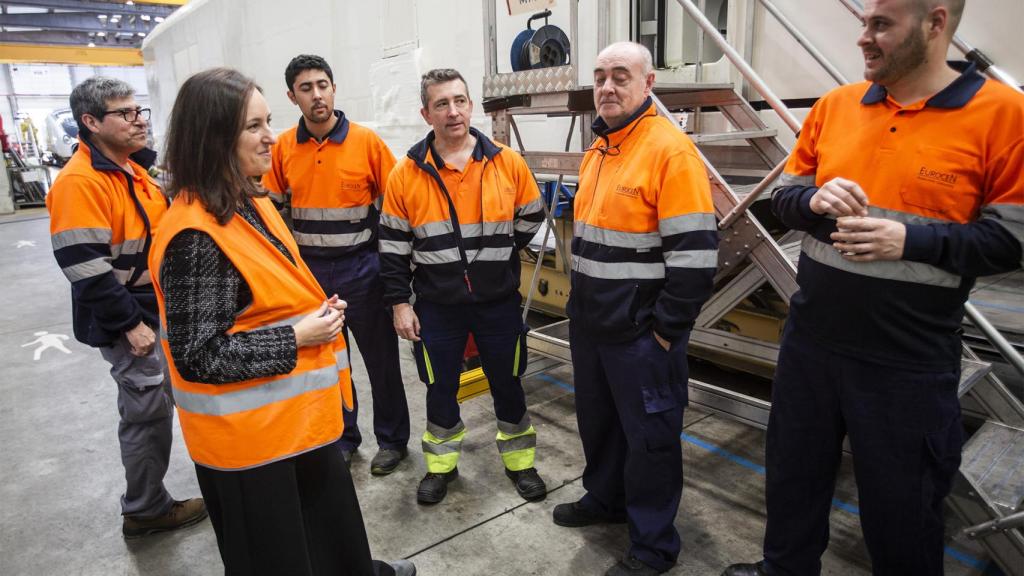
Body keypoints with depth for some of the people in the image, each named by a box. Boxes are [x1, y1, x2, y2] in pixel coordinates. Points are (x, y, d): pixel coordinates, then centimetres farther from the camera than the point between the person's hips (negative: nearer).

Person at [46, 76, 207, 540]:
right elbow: (85, 266, -26)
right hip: (127, 322, -9)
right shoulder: (80, 182, -21)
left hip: (159, 310, 9)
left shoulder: (134, 169, 10)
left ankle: (149, 498, 39)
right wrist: (129, 324, -22)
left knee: (156, 406, 20)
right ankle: (146, 511, 21)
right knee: (148, 412, 2)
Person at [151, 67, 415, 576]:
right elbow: (197, 358, -24)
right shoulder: (196, 236, -25)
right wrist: (295, 339, -21)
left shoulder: (251, 202, 5)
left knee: (331, 519, 27)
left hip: (296, 411, 9)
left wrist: (319, 312, 0)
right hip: (249, 431, -8)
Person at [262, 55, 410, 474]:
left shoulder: (366, 141, -7)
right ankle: (341, 437, 32)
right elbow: (272, 210, 12)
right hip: (309, 269, 3)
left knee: (380, 357, 7)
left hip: (360, 266, -3)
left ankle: (392, 439, 25)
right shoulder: (283, 148, 1)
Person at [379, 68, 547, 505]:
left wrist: (494, 255, 7)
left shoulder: (507, 164, -5)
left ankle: (518, 461, 35)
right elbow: (393, 244, -1)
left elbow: (531, 218, 8)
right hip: (437, 305, 0)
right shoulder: (407, 173, -5)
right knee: (441, 387, 14)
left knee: (507, 384, 13)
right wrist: (399, 302, -3)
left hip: (499, 301, 0)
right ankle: (441, 464, 35)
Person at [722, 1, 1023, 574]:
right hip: (811, 339, 5)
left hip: (909, 360, -4)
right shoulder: (834, 106, 3)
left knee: (901, 499, 15)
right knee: (794, 469, 21)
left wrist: (910, 239, -22)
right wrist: (816, 199, -12)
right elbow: (786, 194, 9)